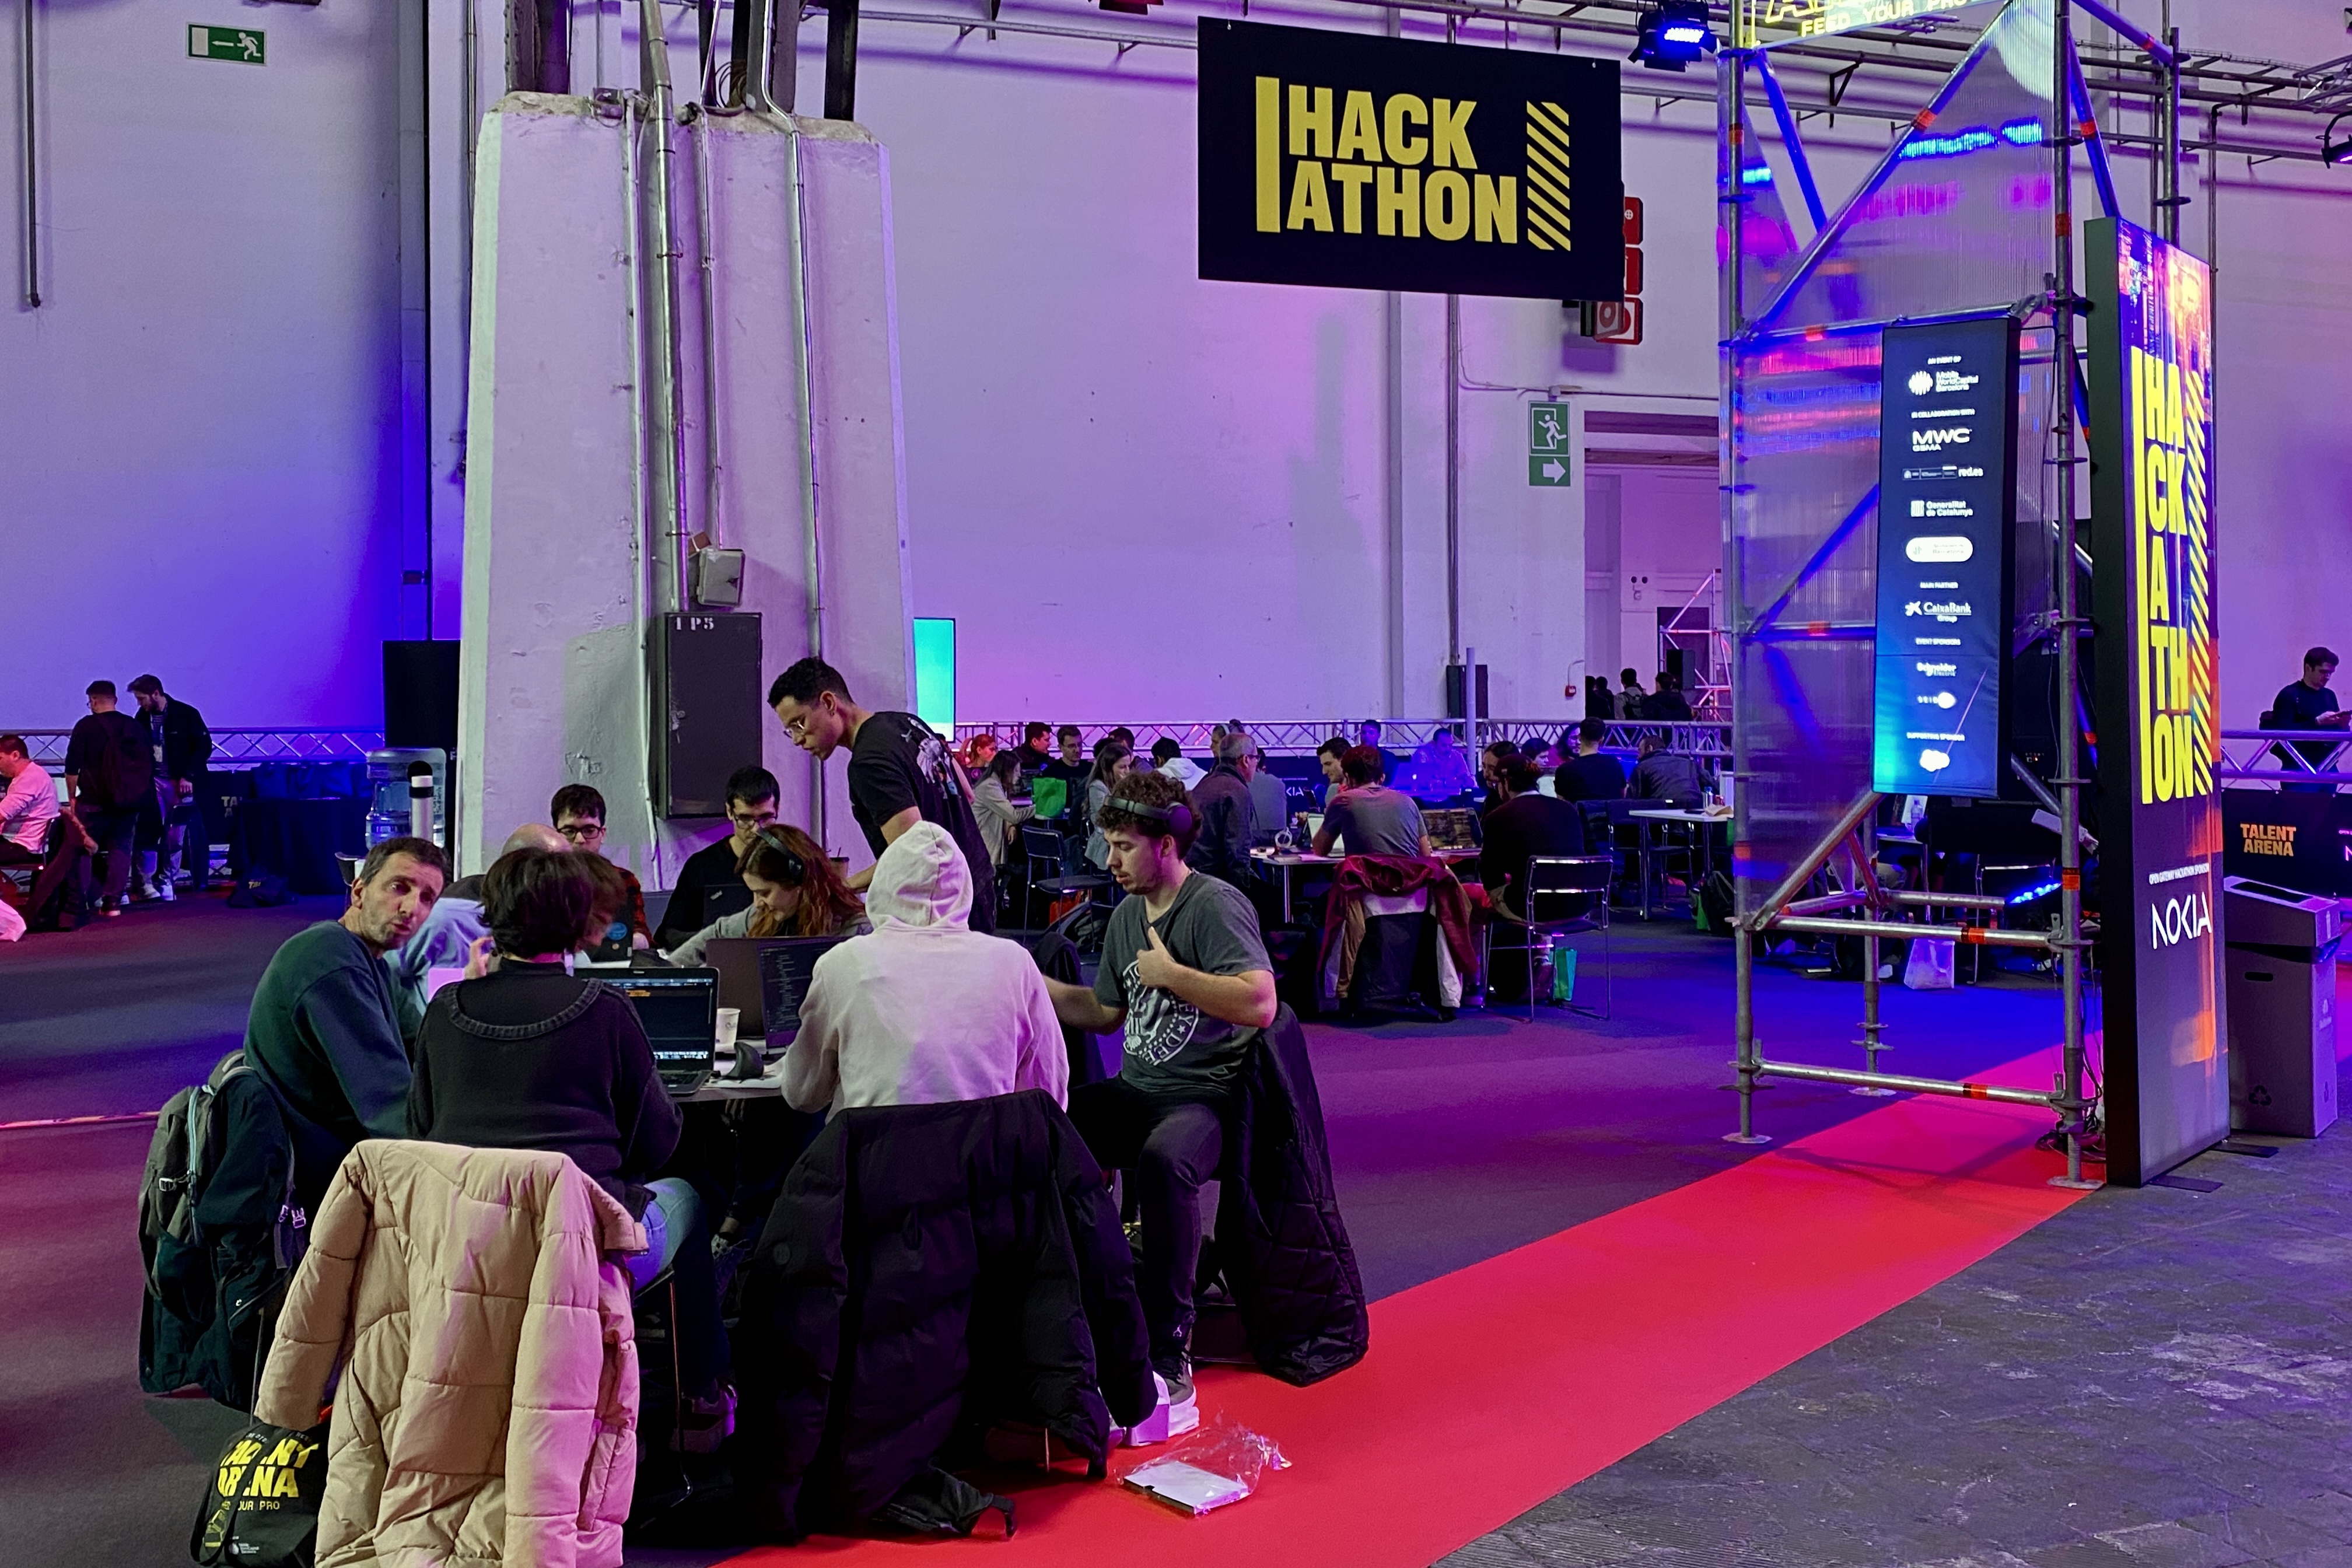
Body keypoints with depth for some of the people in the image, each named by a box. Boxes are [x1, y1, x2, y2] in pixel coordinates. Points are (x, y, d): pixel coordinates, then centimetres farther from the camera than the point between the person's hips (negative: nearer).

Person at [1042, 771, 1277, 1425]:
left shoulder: (1216, 905, -11)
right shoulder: (1127, 915, 15)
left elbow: (1260, 1004, -24)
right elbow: (1104, 1011, 28)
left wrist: (1169, 973, -17)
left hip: (1204, 1096, -8)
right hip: (1134, 1092, 8)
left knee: (1162, 1159, -39)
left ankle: (1169, 1349, -27)